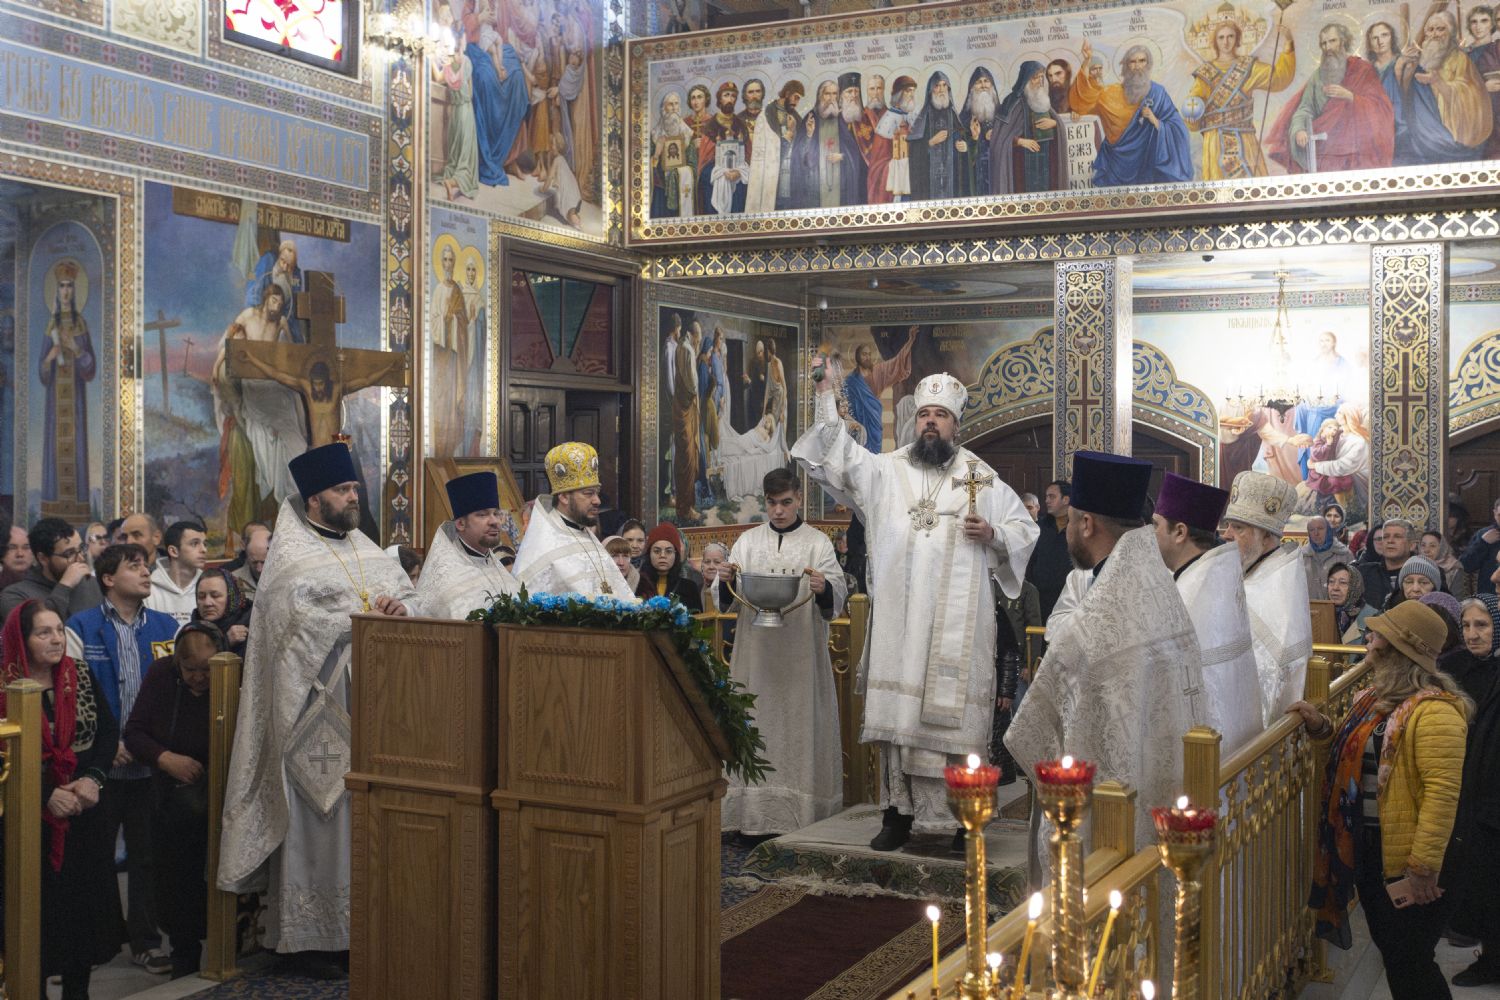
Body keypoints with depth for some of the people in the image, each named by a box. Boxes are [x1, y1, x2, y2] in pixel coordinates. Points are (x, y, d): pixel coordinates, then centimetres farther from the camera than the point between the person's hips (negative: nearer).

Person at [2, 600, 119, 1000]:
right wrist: (46, 795, -18)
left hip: (86, 812, 4)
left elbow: (109, 730, 2)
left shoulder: (81, 676, 4)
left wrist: (93, 778, -13)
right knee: (39, 908, 2)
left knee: (86, 903, 8)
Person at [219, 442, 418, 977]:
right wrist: (367, 617, -17)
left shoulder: (365, 550, 17)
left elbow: (410, 596, 12)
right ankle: (307, 938, 7)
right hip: (318, 715, -6)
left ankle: (357, 928, 15)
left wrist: (399, 608, -9)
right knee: (316, 820, -2)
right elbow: (305, 618, -19)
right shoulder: (291, 556, -4)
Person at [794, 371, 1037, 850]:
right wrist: (827, 401, -10)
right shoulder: (887, 470, 10)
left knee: (952, 711, -2)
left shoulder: (982, 479, 8)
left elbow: (1025, 528, 12)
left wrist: (993, 534, -8)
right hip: (900, 621, 1)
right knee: (898, 714, 1)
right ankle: (899, 812, 10)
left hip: (958, 622, -1)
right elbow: (836, 457, 0)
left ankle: (956, 815, 7)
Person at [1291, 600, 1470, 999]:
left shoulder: (1433, 711, -22)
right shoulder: (1377, 696, 9)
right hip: (1367, 847, 9)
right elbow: (1355, 749, 26)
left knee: (1411, 965, 2)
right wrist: (1321, 726, 7)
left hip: (1404, 858, -9)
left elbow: (1442, 793, -27)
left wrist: (1424, 868, -28)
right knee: (1389, 951, 20)